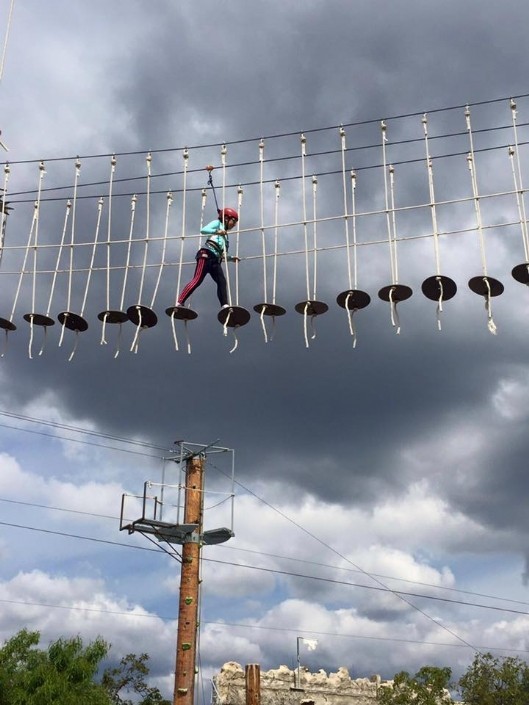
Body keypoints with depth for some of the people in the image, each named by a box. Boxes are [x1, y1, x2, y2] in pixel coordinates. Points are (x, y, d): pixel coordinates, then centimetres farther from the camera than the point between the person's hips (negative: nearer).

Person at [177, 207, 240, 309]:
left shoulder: (225, 235, 31)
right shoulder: (217, 223, 12)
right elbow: (203, 230, -7)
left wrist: (231, 258, 16)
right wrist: (217, 231, -18)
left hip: (216, 259, 8)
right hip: (206, 254, -8)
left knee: (222, 281, -7)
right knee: (197, 280, -16)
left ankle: (225, 305, -12)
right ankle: (179, 303, -18)